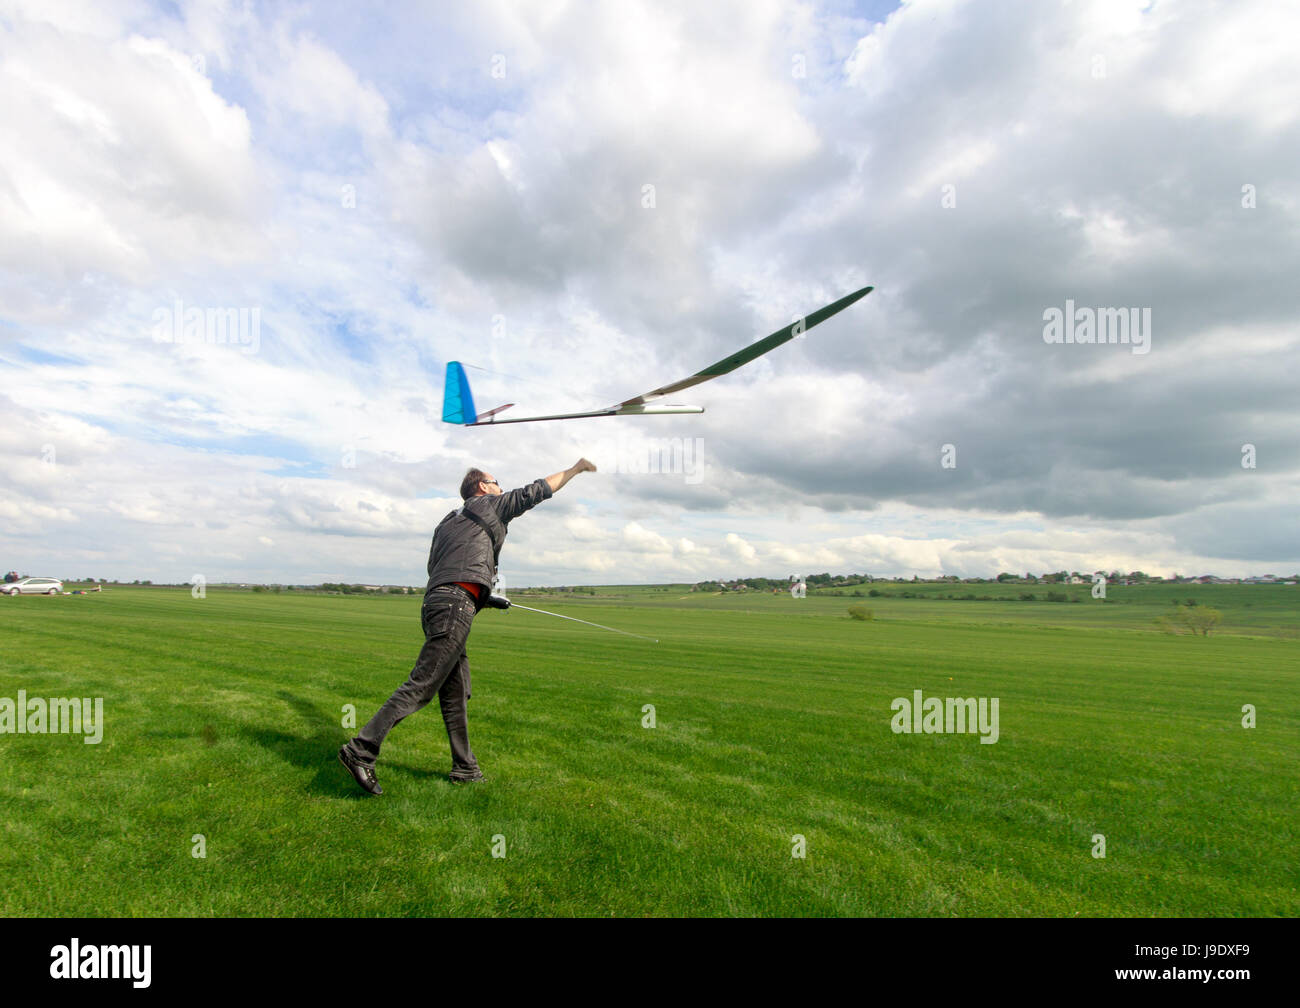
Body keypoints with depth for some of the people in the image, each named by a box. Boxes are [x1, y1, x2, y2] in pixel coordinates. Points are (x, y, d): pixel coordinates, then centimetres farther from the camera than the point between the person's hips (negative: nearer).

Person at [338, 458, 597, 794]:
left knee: (455, 693, 11)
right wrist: (575, 469, 24)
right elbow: (537, 490, 13)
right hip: (455, 605, -9)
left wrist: (483, 598, 30)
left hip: (434, 603, 9)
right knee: (421, 686, -11)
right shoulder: (487, 505, 10)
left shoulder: (447, 524, 30)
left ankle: (465, 768, 17)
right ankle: (361, 750, -12)